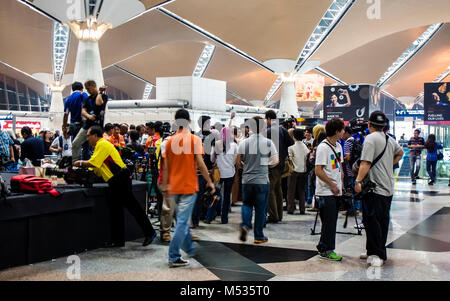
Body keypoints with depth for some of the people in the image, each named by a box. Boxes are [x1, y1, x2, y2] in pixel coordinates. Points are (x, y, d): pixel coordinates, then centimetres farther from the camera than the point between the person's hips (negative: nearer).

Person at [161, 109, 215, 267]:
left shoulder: (169, 141, 5)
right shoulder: (194, 139, -8)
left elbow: (166, 166, 7)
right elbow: (200, 163, -12)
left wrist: (164, 186, 14)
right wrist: (209, 181, -3)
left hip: (174, 187, 5)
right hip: (189, 186, -5)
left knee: (182, 218, 21)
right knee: (183, 221, -4)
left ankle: (189, 248, 36)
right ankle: (174, 257, -6)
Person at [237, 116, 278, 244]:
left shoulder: (243, 143, 0)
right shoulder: (268, 143, -7)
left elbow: (238, 162, 5)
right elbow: (276, 161, -6)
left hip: (247, 180, 2)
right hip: (262, 180, -2)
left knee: (247, 204, 19)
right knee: (260, 208, 7)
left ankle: (245, 225, -4)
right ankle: (259, 236, 13)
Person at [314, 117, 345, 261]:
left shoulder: (338, 146, 14)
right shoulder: (323, 147, -14)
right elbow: (318, 171, -18)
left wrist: (341, 184, 12)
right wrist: (333, 185, -16)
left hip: (336, 191, 8)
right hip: (326, 192, -8)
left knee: (331, 221, 12)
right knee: (329, 221, -5)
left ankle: (323, 247, 21)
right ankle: (326, 250, 4)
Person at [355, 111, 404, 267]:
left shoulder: (370, 139, -12)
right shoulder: (390, 139, 13)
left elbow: (365, 163, -21)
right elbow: (400, 153, 33)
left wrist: (358, 181, -23)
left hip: (375, 188, -9)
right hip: (389, 188, 9)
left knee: (371, 220, -7)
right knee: (383, 221, 13)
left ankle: (377, 254, -7)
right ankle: (372, 251, 22)